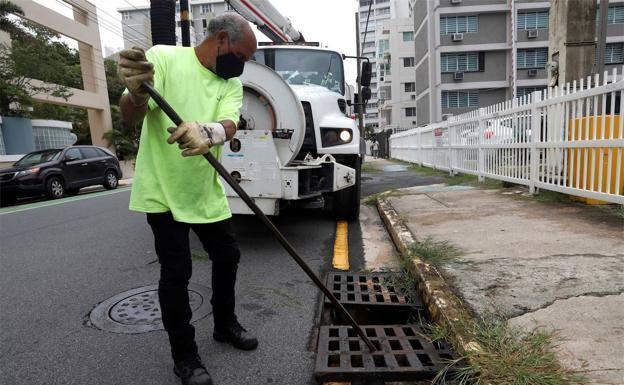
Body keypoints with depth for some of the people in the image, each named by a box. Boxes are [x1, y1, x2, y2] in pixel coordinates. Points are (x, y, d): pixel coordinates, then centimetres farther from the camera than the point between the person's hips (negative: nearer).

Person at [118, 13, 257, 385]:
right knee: (176, 272, 0)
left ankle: (225, 324, 36)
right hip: (164, 190, -5)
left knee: (228, 256, 13)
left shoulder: (232, 83, 3)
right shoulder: (164, 57, -10)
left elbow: (229, 125, -16)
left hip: (207, 192, 6)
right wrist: (138, 92, -40)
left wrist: (208, 132, -40)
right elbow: (130, 117, -16)